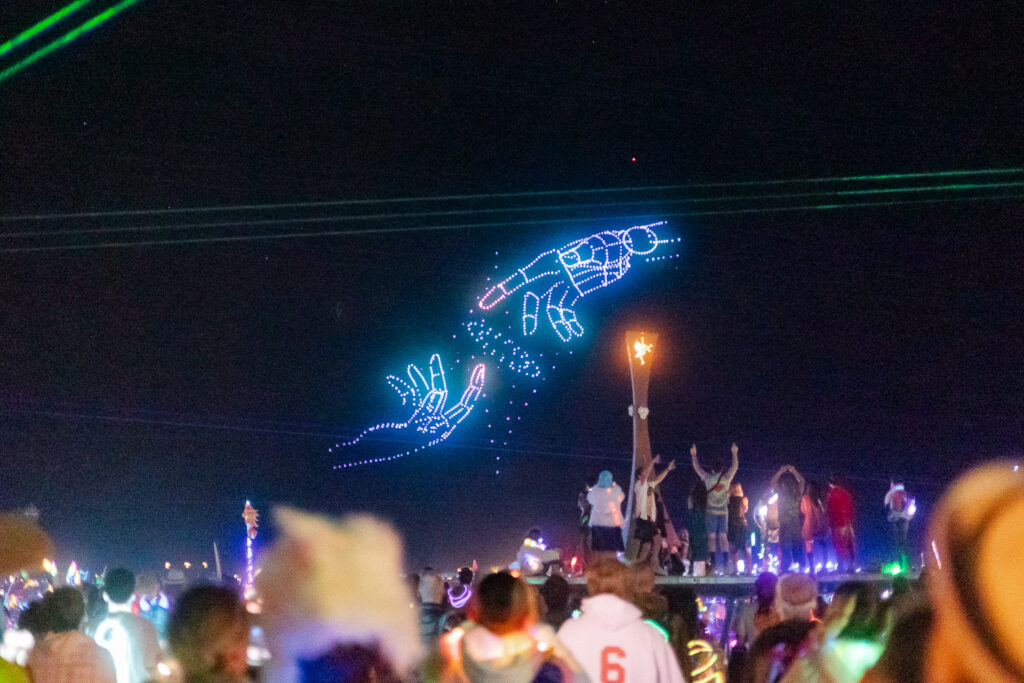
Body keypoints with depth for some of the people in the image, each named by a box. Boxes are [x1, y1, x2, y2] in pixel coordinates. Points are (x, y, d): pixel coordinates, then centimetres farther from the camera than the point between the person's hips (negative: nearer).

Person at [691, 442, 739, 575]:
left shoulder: (708, 478, 1)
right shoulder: (726, 478, 3)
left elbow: (697, 468, 14)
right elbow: (735, 466, 19)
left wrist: (693, 455, 26)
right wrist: (734, 453, 30)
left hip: (711, 511, -1)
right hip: (723, 511, 1)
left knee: (712, 537, -3)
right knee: (723, 536, 3)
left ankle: (714, 564, -11)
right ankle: (725, 562, -7)